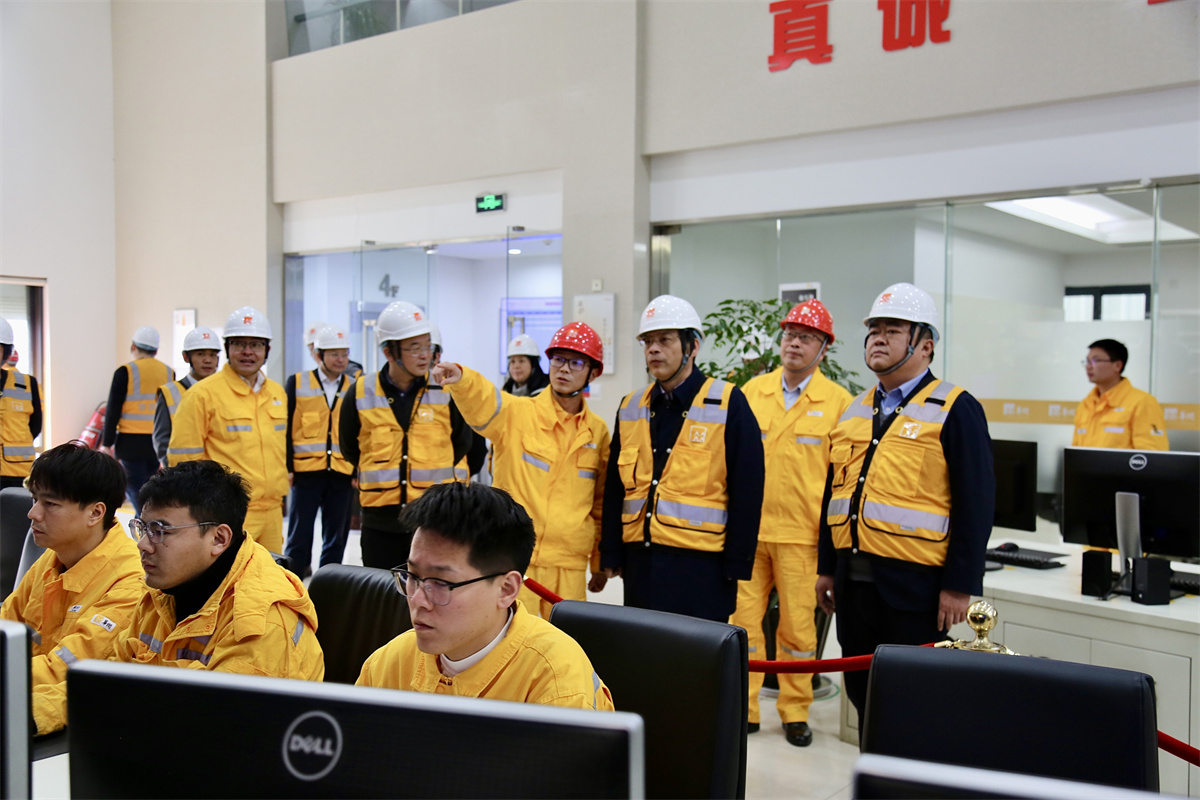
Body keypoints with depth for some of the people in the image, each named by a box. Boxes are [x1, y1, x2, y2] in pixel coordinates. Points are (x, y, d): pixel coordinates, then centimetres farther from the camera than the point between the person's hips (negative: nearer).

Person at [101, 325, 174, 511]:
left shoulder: (125, 372, -5)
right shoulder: (169, 373, 8)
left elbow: (113, 410, -6)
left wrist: (107, 443, -1)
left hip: (132, 442, -4)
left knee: (135, 489, 1)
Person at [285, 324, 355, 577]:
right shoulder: (297, 383, 3)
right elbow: (285, 428, 2)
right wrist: (287, 467, -4)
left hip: (342, 472, 2)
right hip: (306, 470, -2)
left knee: (336, 536, 8)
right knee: (300, 535, 2)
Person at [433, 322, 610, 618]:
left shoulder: (598, 431, 9)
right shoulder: (517, 413, -2)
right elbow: (482, 401, -24)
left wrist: (600, 563, 20)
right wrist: (459, 378, -46)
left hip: (570, 566, 4)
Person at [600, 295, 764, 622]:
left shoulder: (729, 403, -6)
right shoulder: (631, 408, 9)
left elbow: (747, 491, -8)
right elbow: (615, 488, 12)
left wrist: (737, 564, -10)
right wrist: (611, 555, 7)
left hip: (702, 566, -5)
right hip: (640, 560, 5)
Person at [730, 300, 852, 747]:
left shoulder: (839, 402, 1)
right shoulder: (752, 392, 8)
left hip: (802, 534, -2)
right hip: (747, 528, 2)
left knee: (798, 625, 6)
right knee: (743, 618, 5)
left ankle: (795, 711, 21)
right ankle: (743, 707, 18)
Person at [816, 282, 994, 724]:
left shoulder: (956, 410, -6)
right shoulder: (855, 410, 14)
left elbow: (976, 504, -10)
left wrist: (960, 586, -14)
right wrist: (826, 567, 15)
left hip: (913, 587, -6)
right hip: (853, 583, 7)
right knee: (862, 695, 16)